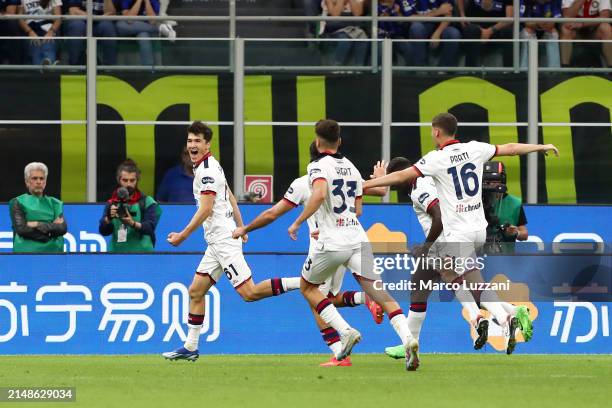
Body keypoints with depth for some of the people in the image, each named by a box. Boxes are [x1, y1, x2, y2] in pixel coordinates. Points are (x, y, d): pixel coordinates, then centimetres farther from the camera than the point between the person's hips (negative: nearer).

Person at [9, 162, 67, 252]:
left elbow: (62, 228, 1)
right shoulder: (17, 203, 5)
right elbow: (22, 229, -9)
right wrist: (52, 226, -6)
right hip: (27, 250, -3)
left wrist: (38, 225, -9)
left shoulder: (54, 203, 15)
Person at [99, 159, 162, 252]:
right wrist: (109, 218, -19)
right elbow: (103, 230, 3)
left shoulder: (148, 203, 3)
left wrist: (133, 223, -29)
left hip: (141, 253, -3)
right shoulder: (112, 203, 11)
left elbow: (150, 228, -9)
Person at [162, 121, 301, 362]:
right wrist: (241, 228, 26)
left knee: (249, 293, -15)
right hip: (217, 242, 10)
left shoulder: (206, 170, -13)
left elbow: (205, 210, -18)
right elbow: (231, 199, 24)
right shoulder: (209, 166, 17)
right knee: (196, 291, 10)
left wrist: (182, 236, -12)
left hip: (223, 240, -10)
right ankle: (190, 347, 13)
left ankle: (302, 283, -15)